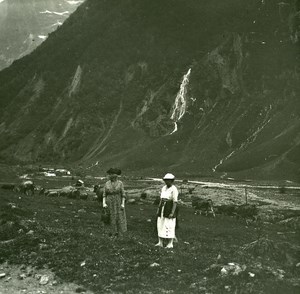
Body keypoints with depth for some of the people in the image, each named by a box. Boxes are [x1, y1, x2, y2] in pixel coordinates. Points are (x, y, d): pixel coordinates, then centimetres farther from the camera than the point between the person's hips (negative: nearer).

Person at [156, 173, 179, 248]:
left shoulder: (174, 189, -12)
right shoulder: (164, 188, 11)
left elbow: (175, 202, -16)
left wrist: (172, 213, -21)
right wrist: (159, 209, 11)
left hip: (170, 208, -8)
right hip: (163, 208, 8)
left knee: (169, 226, -4)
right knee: (160, 225, 6)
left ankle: (170, 244, 6)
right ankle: (160, 243, 13)